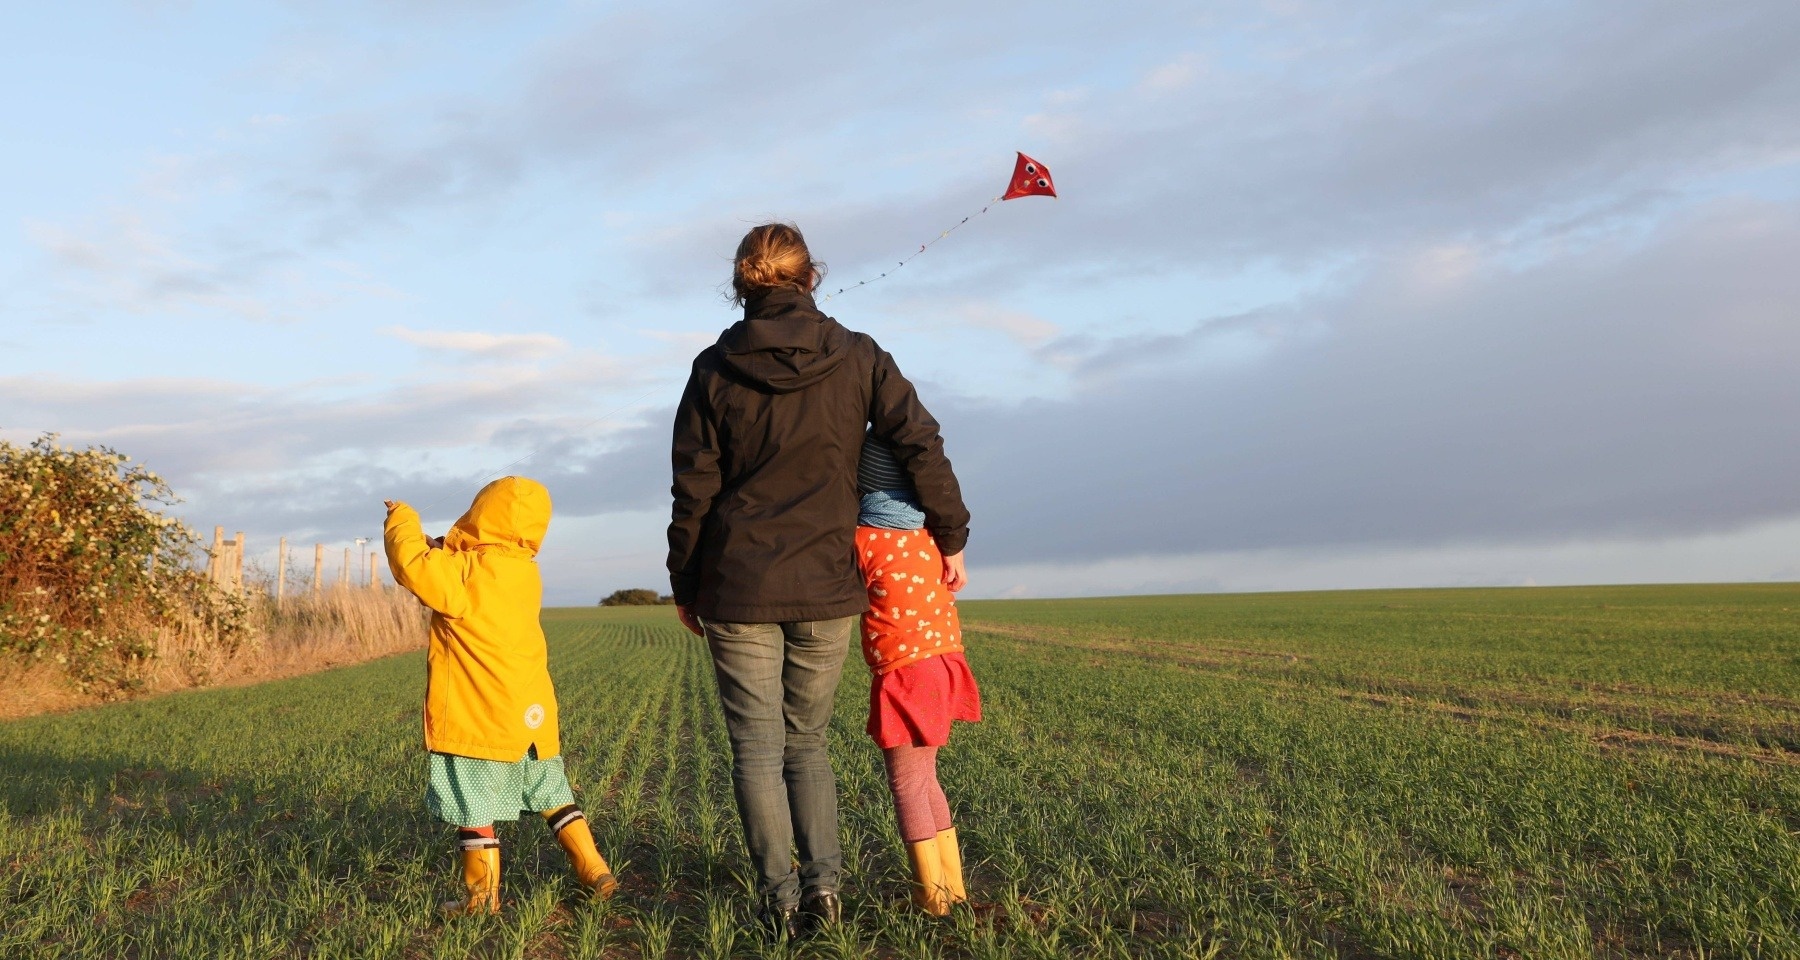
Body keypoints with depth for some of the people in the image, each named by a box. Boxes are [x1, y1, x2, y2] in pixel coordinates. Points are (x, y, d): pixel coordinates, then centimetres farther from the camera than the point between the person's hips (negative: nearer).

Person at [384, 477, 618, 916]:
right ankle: (594, 871, 21)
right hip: (533, 713, 7)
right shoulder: (525, 573, 8)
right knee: (552, 795, 18)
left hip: (478, 718, -7)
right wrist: (442, 550, 15)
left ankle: (481, 896, 13)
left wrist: (402, 520, -1)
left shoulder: (467, 572, -14)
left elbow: (411, 564, -18)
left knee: (474, 806, 5)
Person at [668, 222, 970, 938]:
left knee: (757, 749, 7)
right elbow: (922, 446, -4)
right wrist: (950, 536, 7)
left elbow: (693, 490, 0)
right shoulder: (857, 358, 0)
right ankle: (823, 878, 4)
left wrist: (684, 585, 9)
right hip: (826, 587, 2)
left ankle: (781, 895, 7)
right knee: (807, 741, 16)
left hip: (737, 589, -1)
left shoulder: (714, 369, -1)